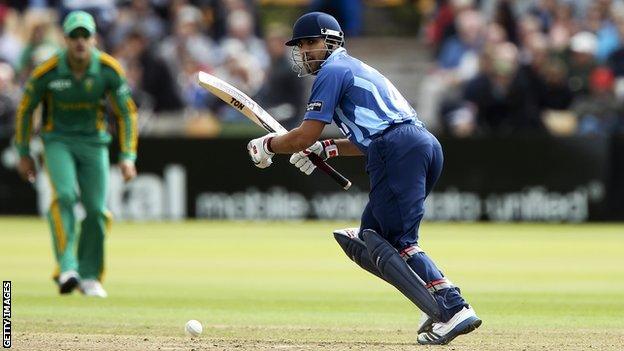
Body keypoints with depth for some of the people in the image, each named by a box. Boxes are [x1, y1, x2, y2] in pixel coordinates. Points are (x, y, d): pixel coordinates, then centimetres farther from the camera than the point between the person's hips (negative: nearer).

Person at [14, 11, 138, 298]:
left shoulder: (109, 70, -14)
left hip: (94, 142, 2)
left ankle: (89, 276, 14)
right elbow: (25, 109, 0)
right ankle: (66, 269, -30)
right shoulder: (47, 72, -17)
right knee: (64, 195, -25)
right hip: (58, 141, -2)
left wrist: (127, 157, -11)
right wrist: (24, 154, 5)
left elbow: (126, 113, -3)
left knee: (96, 209, -3)